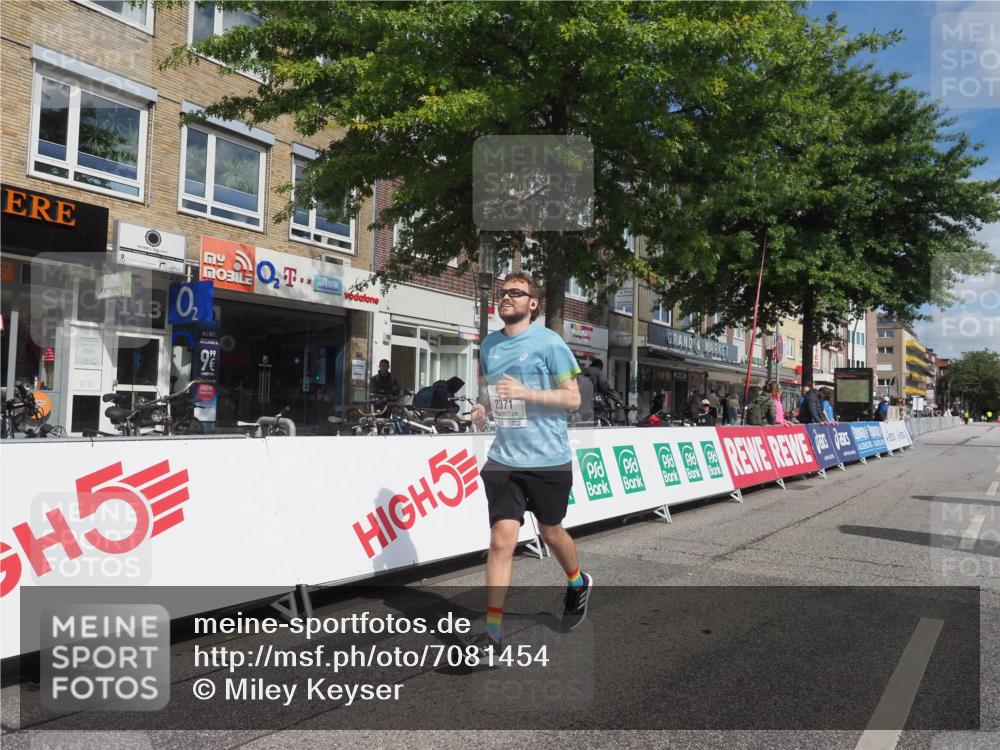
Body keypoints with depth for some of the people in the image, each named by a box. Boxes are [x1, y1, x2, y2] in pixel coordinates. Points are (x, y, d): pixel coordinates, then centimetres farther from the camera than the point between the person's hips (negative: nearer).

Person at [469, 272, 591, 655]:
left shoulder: (549, 343, -8)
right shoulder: (488, 345, 8)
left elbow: (573, 397, -9)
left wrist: (526, 392, -22)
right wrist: (483, 408, 0)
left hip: (548, 459, -3)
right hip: (504, 458, 3)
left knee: (550, 531, 15)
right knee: (501, 539, -6)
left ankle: (578, 583, 47)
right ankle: (493, 631, 2)